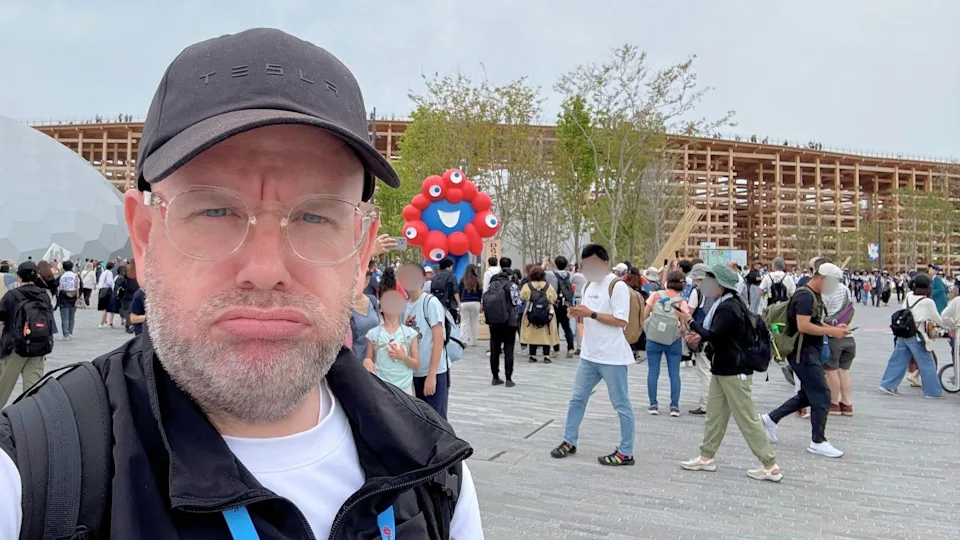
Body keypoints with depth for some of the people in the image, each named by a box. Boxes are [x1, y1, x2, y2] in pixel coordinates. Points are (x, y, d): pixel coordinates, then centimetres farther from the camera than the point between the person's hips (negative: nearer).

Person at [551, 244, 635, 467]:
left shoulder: (618, 286, -14)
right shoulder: (590, 285, 12)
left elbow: (621, 321, -21)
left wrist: (591, 313, -21)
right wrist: (578, 313, -2)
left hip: (612, 357, -8)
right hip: (589, 355, 8)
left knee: (621, 405, 4)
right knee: (577, 399, 14)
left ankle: (626, 452, 12)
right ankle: (569, 442, 27)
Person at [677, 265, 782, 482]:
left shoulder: (729, 307, -20)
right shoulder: (726, 304, 12)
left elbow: (714, 336, -26)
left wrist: (691, 322, -18)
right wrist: (702, 335, 12)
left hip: (734, 371, -10)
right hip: (723, 368, 11)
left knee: (747, 419, -3)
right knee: (714, 413, 14)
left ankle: (770, 466, 5)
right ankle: (706, 457, 23)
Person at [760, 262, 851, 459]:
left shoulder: (814, 296, 14)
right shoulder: (805, 296, -18)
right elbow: (803, 326, -26)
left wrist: (834, 328, 7)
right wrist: (831, 331, -21)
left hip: (811, 353, 10)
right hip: (804, 354, -10)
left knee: (808, 395, 16)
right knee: (821, 396, -5)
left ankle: (771, 419, 23)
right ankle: (818, 442, 6)